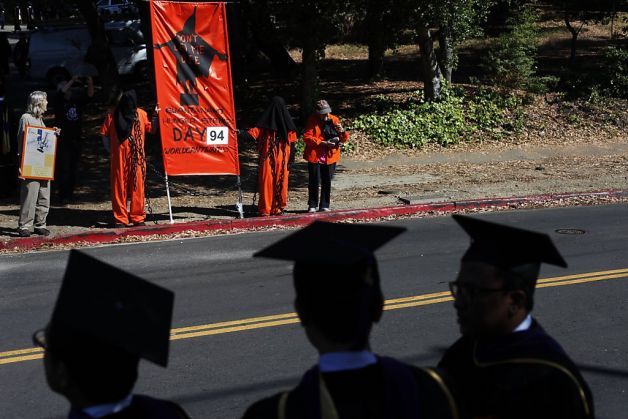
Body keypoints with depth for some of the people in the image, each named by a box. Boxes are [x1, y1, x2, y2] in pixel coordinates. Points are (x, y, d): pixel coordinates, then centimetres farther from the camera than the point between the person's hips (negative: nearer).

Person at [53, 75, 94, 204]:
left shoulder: (77, 101, 11)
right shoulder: (59, 101, 0)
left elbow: (89, 95, 1)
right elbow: (61, 92, -18)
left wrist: (90, 84, -15)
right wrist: (72, 81, -19)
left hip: (76, 139, 4)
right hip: (62, 140, -4)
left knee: (73, 168, 7)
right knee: (63, 168, -9)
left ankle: (70, 192, 14)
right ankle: (62, 195, -9)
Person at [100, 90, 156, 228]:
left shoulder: (141, 114, 6)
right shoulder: (113, 116, 3)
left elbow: (152, 129, 6)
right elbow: (105, 134, 8)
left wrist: (155, 116, -7)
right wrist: (111, 149, 2)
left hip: (137, 157, 1)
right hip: (119, 157, -1)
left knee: (137, 185, 2)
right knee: (119, 186, 1)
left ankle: (137, 217, 10)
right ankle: (120, 219, 7)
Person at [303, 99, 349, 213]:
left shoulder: (334, 120, 6)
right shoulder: (312, 120, -3)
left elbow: (344, 139, 8)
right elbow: (307, 137, -11)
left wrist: (342, 132, -16)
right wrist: (322, 143, -21)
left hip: (330, 156, 2)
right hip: (315, 156, -2)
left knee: (327, 182, 5)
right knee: (314, 181, 0)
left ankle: (324, 205, 14)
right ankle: (312, 205, 11)